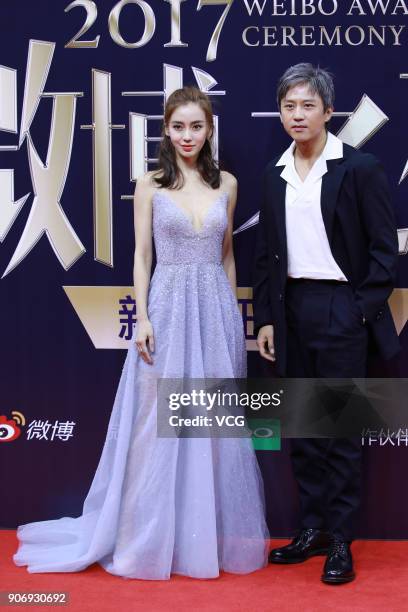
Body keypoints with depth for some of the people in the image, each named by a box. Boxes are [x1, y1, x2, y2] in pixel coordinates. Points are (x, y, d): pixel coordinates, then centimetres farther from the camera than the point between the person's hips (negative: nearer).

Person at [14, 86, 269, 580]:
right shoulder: (150, 184, 1)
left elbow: (227, 253, 13)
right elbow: (142, 255, 0)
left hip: (216, 308, 3)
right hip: (168, 307, -2)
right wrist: (142, 318, -8)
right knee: (161, 424, 1)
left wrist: (233, 311, 11)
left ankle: (216, 534, 19)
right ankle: (156, 536, 14)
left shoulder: (226, 183, 8)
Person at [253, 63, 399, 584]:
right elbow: (266, 253, 13)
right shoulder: (275, 175, 10)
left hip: (341, 310, -5)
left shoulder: (360, 168, -5)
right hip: (292, 309, 5)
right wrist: (265, 318, 8)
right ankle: (312, 529, 21)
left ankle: (340, 540, 10)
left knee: (340, 428, 0)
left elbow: (384, 249, -5)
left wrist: (362, 312, -11)